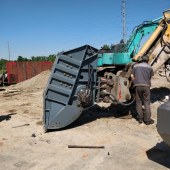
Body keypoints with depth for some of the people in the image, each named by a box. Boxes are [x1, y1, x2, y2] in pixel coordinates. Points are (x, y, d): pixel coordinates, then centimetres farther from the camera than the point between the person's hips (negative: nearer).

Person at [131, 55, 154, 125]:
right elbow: (150, 76, 15)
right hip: (146, 86, -1)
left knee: (138, 102, 9)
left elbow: (132, 76, 6)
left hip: (137, 86, 1)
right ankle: (147, 120, 8)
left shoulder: (135, 65, 11)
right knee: (147, 103, 5)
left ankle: (140, 119, 15)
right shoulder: (149, 67, 10)